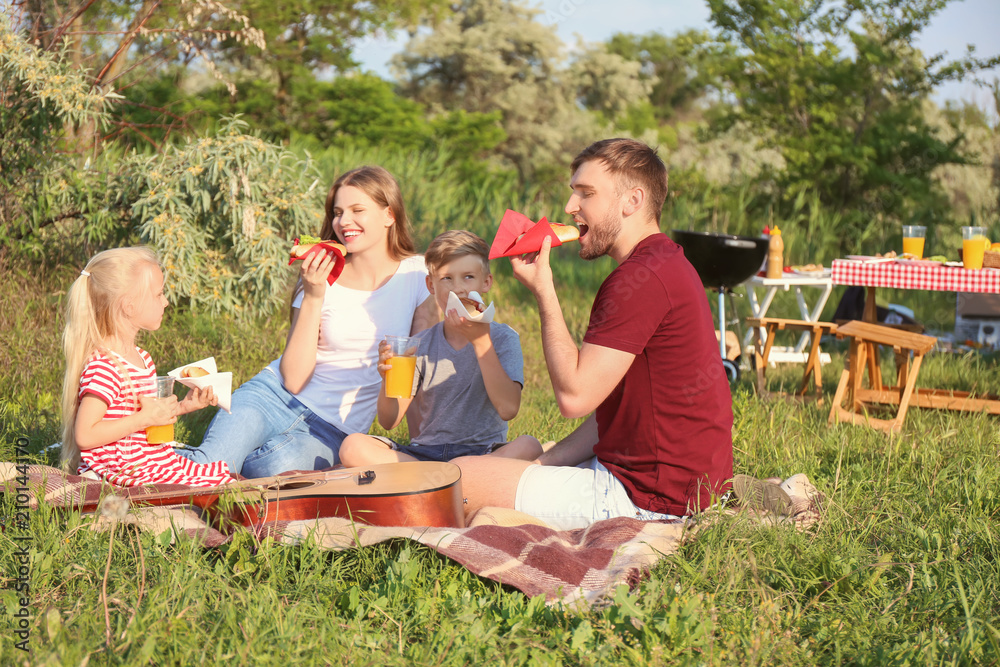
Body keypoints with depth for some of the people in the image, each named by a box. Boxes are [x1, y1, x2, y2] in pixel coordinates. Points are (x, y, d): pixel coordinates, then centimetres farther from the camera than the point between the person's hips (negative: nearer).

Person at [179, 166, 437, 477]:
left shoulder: (418, 274, -1)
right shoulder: (323, 278, -1)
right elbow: (293, 379, -8)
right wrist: (313, 298, -16)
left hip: (334, 428, 0)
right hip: (273, 395, 0)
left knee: (280, 465, -34)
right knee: (206, 465, -31)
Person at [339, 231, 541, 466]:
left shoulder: (503, 338, 1)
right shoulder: (421, 345, 8)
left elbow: (508, 409, -15)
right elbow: (389, 421, 3)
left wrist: (481, 342, -16)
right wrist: (388, 379, -18)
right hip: (426, 452, 2)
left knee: (528, 447, -35)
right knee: (353, 446, -22)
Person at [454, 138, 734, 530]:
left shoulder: (643, 277, -20)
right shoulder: (665, 263, 17)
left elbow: (574, 395, -20)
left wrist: (544, 292, -11)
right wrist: (547, 463, 9)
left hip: (654, 496, -11)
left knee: (460, 480, -9)